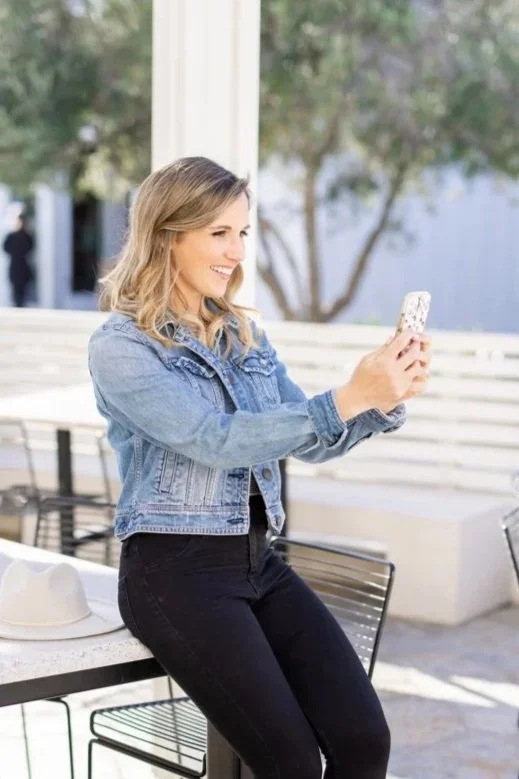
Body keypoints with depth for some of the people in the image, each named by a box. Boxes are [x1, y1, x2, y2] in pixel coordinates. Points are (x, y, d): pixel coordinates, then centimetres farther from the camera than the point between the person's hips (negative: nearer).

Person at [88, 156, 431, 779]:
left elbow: (309, 440, 10)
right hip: (173, 570, -6)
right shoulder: (120, 347, -9)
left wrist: (385, 400, -9)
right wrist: (348, 397, -26)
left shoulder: (244, 333, 12)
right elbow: (217, 441, -20)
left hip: (257, 561, 6)